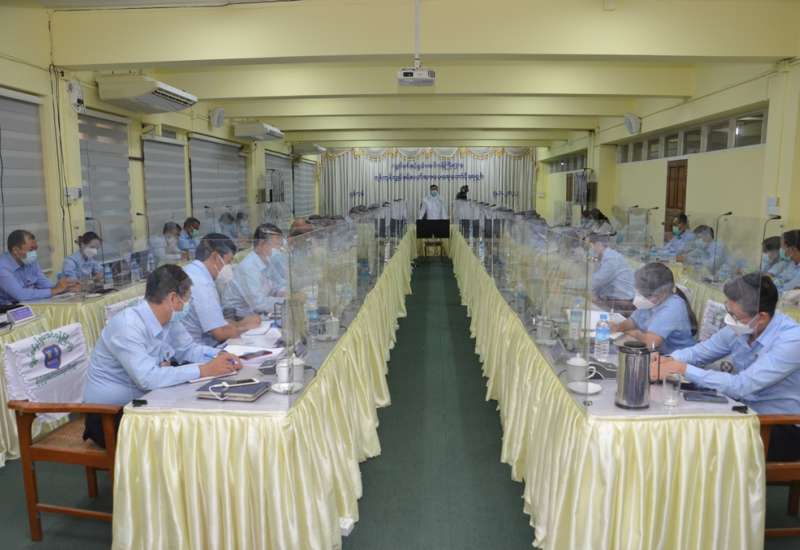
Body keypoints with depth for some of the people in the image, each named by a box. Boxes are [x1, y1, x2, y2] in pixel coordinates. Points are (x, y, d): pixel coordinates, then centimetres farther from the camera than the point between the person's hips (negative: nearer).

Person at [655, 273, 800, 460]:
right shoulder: (741, 328, -5)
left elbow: (741, 386, -29)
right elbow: (700, 351, 7)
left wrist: (683, 369, -28)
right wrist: (669, 360, -14)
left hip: (784, 430, -6)